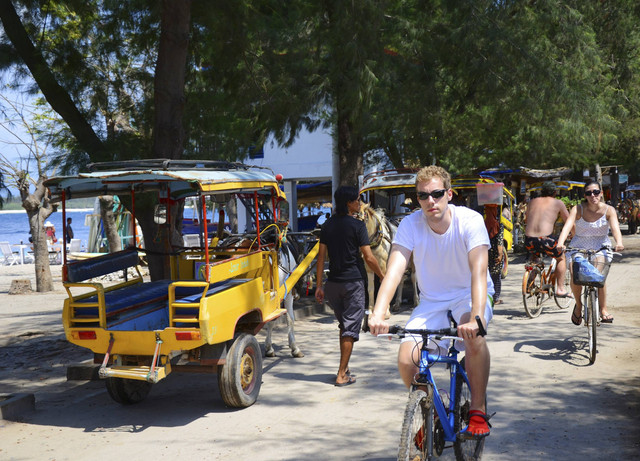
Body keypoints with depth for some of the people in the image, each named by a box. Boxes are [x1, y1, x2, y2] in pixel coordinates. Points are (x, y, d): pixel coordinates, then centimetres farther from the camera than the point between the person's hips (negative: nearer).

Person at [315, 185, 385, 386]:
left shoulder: (327, 225, 7)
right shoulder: (357, 225, -9)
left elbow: (321, 257, 6)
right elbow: (369, 258, -12)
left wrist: (319, 285, 10)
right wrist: (383, 278, 1)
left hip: (333, 282, 6)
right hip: (353, 281, -6)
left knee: (343, 325, 20)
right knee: (351, 328, 1)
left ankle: (344, 369, 24)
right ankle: (342, 375, 0)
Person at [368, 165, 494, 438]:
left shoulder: (470, 221, -21)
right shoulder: (410, 225, -15)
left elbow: (479, 272, -33)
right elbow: (394, 270, -27)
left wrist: (476, 317, -49)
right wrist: (378, 314, -43)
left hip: (469, 296, -2)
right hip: (432, 301, 2)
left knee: (473, 334, -36)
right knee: (406, 360, -19)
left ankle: (478, 410, -15)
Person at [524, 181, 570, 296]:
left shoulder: (532, 202, 21)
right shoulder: (558, 203, 11)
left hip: (529, 240, 4)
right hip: (546, 239, -4)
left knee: (534, 257, 37)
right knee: (561, 258, 24)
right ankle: (560, 289, 16)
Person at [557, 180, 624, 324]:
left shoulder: (609, 210, -10)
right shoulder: (578, 209, -11)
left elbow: (615, 227, -26)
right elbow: (568, 225, -27)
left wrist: (619, 242, -48)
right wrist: (560, 243, -47)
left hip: (601, 248, 0)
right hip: (579, 247, 0)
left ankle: (603, 310, -10)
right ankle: (578, 304, 9)